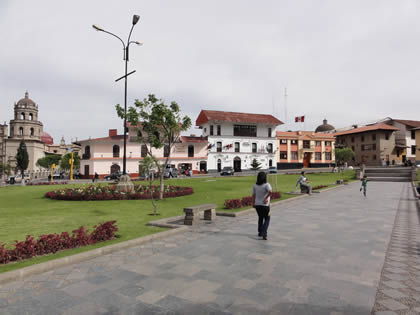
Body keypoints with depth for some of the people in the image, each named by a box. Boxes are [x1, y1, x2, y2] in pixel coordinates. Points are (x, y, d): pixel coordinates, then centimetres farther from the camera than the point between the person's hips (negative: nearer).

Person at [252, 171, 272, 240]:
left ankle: (260, 232, 32)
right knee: (267, 219, 9)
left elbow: (253, 195, 1)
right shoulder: (267, 185, -14)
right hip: (265, 205, -4)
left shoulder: (255, 186, -2)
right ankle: (264, 233, -7)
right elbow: (270, 192, -31)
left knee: (260, 218, 23)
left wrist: (253, 203, 11)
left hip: (257, 204, 4)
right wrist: (266, 198, -18)